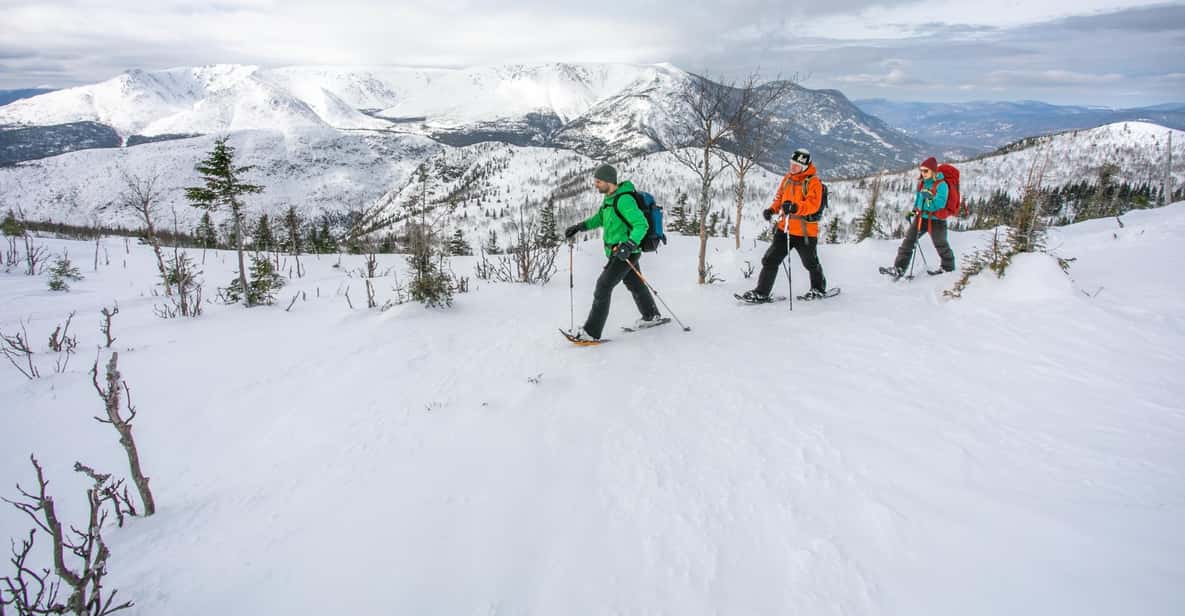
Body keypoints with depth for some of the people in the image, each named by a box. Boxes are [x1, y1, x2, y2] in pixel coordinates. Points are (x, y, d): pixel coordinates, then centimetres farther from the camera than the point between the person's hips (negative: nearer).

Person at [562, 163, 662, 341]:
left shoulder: (624, 200, -22)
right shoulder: (609, 197, 8)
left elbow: (642, 225, -26)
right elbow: (600, 218, 24)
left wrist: (629, 245, -38)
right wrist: (578, 227, 12)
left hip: (626, 254, -10)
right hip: (618, 252, 10)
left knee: (603, 286, -12)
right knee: (635, 284, 24)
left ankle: (591, 332, -9)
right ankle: (651, 316, 44)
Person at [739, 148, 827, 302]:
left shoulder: (813, 182, -12)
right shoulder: (787, 178, 8)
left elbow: (813, 204, -24)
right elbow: (779, 197, 20)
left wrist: (795, 207, -40)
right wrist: (772, 209, 1)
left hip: (805, 231, -6)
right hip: (784, 228, 6)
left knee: (811, 263, 14)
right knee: (770, 260, 0)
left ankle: (819, 289, 37)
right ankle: (761, 292, 6)